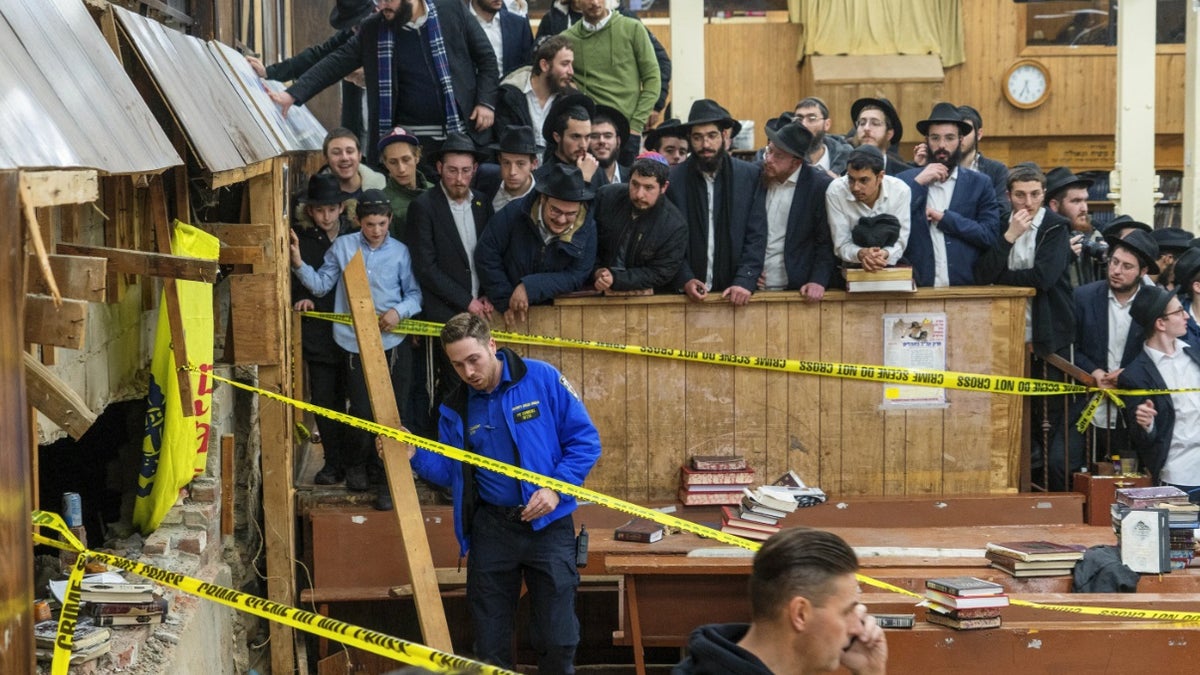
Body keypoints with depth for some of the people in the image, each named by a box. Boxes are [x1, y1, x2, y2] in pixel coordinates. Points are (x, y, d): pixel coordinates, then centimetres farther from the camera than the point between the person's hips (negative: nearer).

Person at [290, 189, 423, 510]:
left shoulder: (400, 252, 1)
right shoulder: (342, 247, 1)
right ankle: (356, 464, 28)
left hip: (393, 343, 0)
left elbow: (415, 293, 3)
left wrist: (400, 311, -15)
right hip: (356, 345, 0)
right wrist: (299, 265, -12)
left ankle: (389, 479, 9)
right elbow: (321, 284, 3)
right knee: (362, 412, 0)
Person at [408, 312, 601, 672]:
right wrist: (414, 456, -7)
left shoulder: (542, 379, -9)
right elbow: (451, 471, 11)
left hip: (547, 524, -3)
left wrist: (556, 488, -17)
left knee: (557, 641, 0)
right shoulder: (455, 409, 3)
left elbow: (585, 439, -6)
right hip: (491, 527, 3)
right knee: (490, 644, 9)